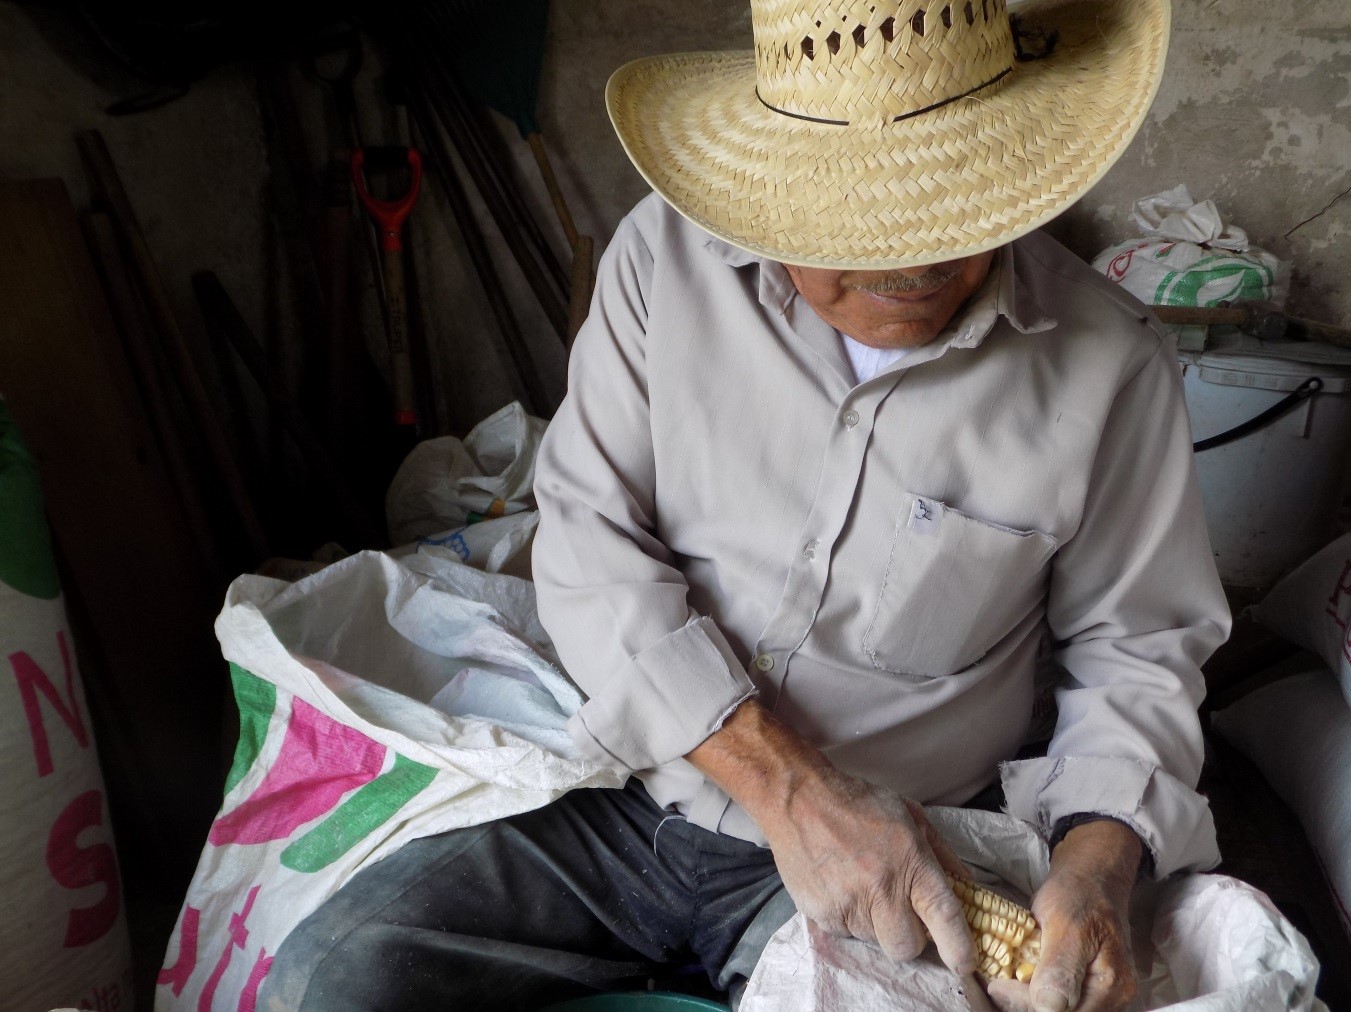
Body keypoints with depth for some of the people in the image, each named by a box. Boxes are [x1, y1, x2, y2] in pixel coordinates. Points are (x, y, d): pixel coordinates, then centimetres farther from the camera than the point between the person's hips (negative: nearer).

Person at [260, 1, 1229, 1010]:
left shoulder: (1111, 361, -11)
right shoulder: (666, 257, -9)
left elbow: (1138, 646, 1)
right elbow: (589, 548, -11)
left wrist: (1098, 862, -18)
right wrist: (783, 782, -20)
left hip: (895, 858, -1)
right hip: (624, 786, 2)